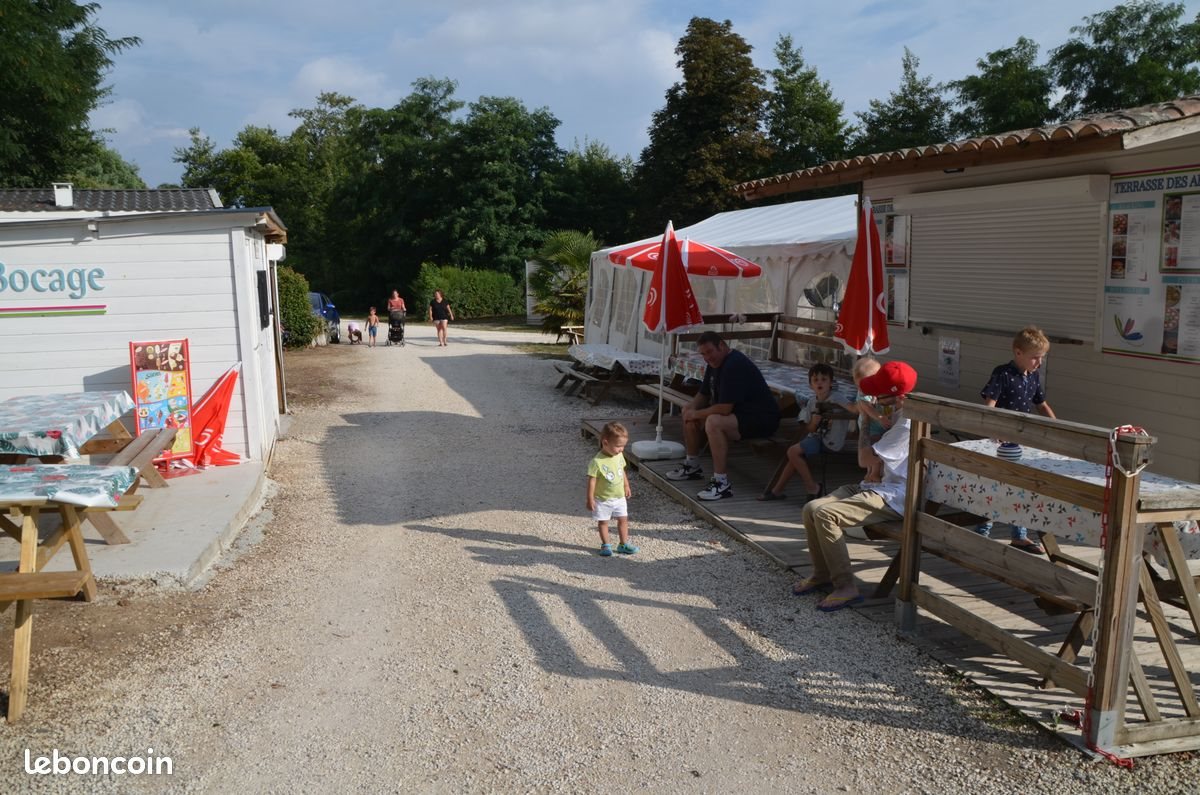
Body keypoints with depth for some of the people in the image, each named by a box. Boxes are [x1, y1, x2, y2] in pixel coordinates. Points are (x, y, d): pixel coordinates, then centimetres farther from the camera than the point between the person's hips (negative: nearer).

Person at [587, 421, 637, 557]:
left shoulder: (619, 456, -5)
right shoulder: (597, 461, -26)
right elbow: (592, 480, -21)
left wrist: (626, 486, 17)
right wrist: (590, 499, -18)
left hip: (620, 497, 6)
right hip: (603, 499, -6)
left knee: (623, 519, 11)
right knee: (603, 521, 9)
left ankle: (624, 544, 24)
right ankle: (605, 545, 23)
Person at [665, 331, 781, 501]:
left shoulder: (735, 365, -25)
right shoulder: (715, 363, 7)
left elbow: (724, 408, -30)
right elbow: (703, 395, 18)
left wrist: (697, 414, -15)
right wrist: (692, 409, -4)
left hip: (761, 419, -11)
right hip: (737, 412, 11)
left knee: (713, 422, -36)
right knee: (688, 411, 12)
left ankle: (722, 484, -28)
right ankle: (692, 466, 23)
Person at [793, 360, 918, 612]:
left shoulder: (908, 425, -20)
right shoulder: (901, 414, 11)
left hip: (893, 497, -10)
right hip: (878, 486, 10)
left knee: (825, 515, -27)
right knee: (810, 510, -4)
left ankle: (846, 587, -16)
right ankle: (822, 575, 11)